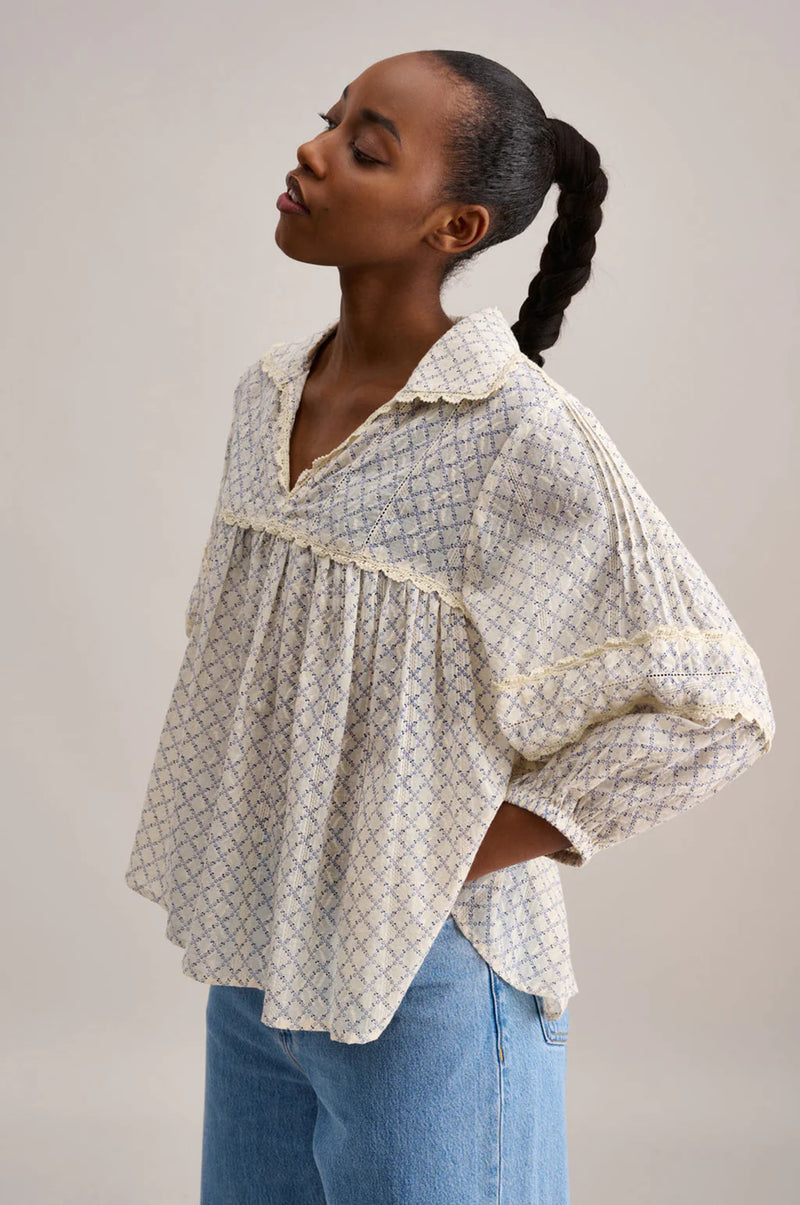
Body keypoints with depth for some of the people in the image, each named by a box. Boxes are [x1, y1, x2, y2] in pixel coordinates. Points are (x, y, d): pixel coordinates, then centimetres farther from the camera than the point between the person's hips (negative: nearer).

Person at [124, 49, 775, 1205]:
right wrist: (216, 872, 9)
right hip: (250, 950, 6)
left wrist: (474, 853, -15)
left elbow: (712, 705, -16)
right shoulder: (269, 396, 2)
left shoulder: (523, 438, -19)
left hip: (423, 971, -6)